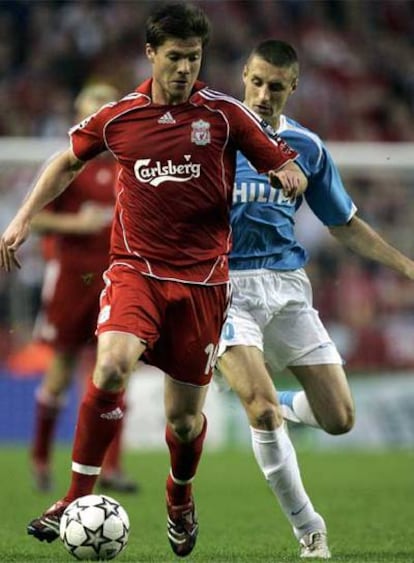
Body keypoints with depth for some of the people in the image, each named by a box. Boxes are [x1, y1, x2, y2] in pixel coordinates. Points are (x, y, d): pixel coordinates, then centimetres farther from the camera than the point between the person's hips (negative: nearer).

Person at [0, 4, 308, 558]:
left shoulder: (225, 113, -2)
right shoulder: (117, 117, 2)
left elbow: (287, 168, 2)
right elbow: (69, 162, 20)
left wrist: (287, 176, -22)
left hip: (201, 277, 0)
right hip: (135, 267, 0)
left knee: (185, 416, 5)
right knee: (112, 365, -28)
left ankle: (180, 498, 39)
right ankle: (77, 500, -19)